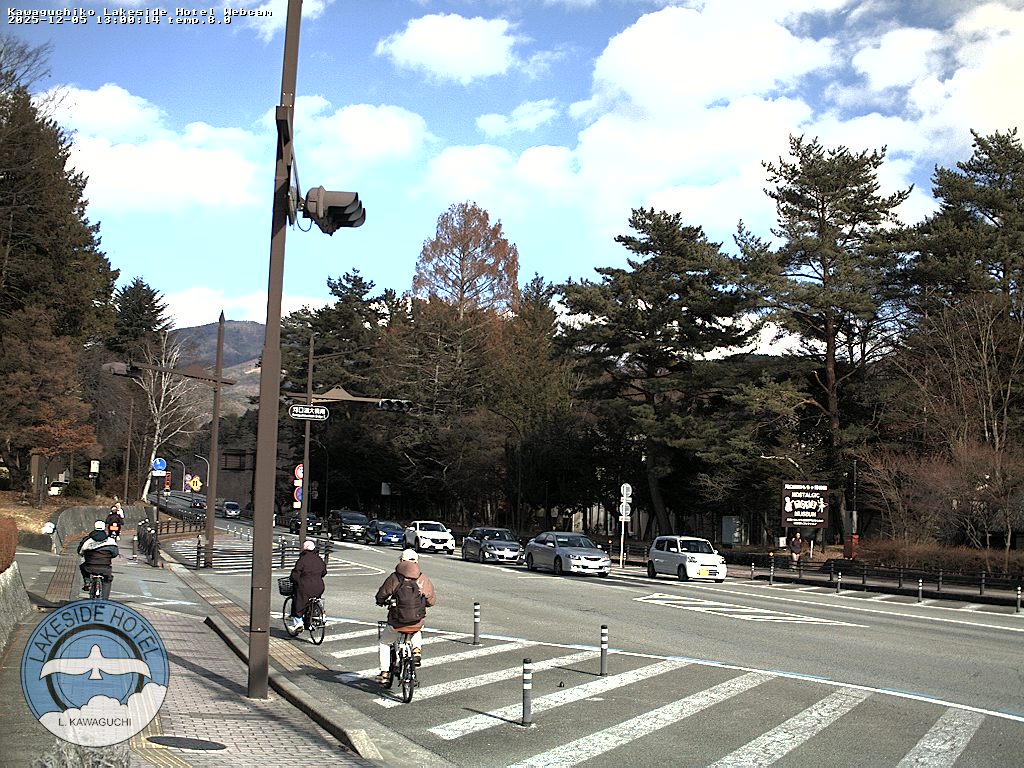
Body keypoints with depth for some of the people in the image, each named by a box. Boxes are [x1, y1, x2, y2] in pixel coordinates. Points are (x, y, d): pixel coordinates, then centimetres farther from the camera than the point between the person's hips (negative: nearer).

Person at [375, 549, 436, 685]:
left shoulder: (394, 578, -6)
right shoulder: (424, 579, 0)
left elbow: (380, 596, 0)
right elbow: (432, 600, 7)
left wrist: (383, 602, 24)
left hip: (397, 623, -2)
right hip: (417, 623, 2)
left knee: (384, 644, 25)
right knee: (418, 631, 40)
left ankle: (385, 673, 19)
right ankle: (417, 649, 18)